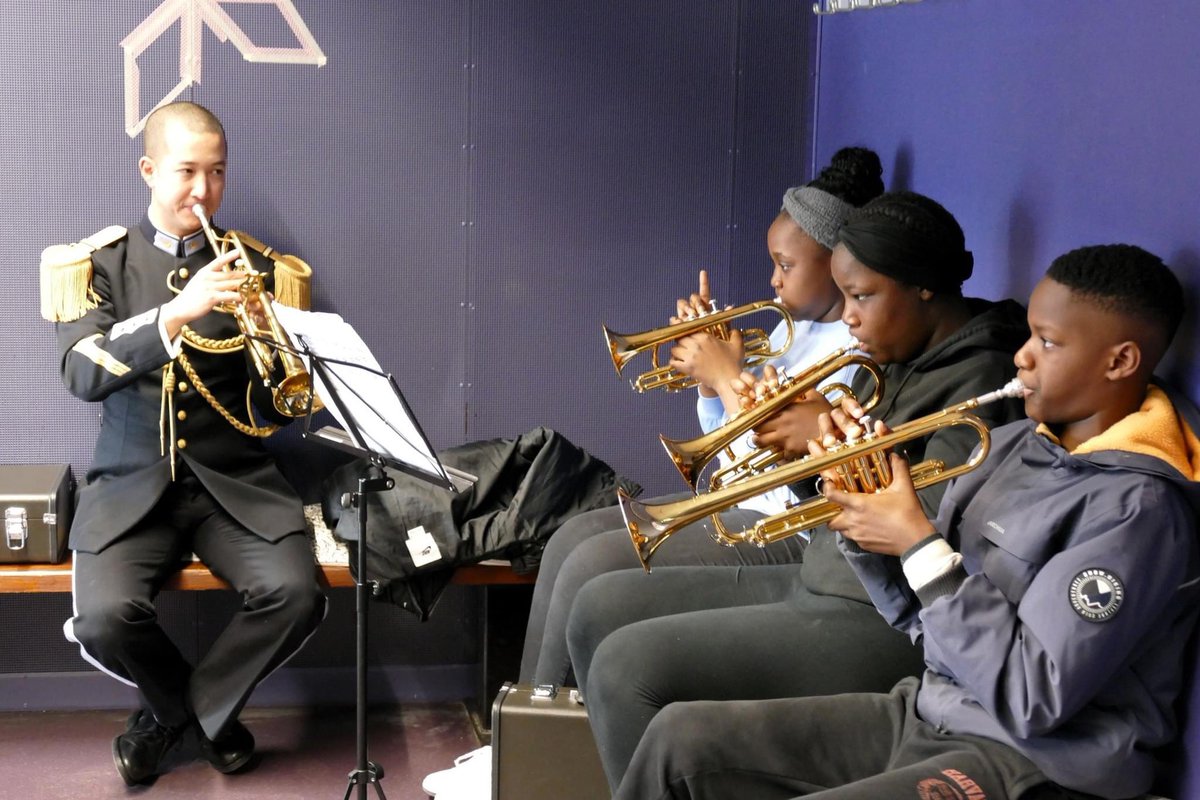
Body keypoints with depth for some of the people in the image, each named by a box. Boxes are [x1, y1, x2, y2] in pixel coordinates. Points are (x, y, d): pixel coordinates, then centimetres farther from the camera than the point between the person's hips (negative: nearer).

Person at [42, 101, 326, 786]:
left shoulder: (256, 267, 9)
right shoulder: (102, 264, 5)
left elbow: (279, 409, 5)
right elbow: (83, 375, -13)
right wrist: (178, 312, -25)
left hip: (235, 482, 1)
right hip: (133, 482, -1)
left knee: (296, 594, -26)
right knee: (105, 616, -27)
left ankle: (176, 713, 3)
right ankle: (189, 708, 9)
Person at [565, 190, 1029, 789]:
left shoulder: (979, 380, -15)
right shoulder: (900, 360, 13)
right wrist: (793, 435, -4)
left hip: (883, 623, -10)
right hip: (818, 584, 10)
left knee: (629, 666, -21)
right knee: (602, 608, 8)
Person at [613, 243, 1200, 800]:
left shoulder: (1136, 505, -18)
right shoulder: (1009, 444, 7)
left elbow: (1031, 700, -23)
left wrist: (919, 545, -19)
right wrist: (861, 519, -5)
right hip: (926, 714, 8)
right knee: (679, 736, 2)